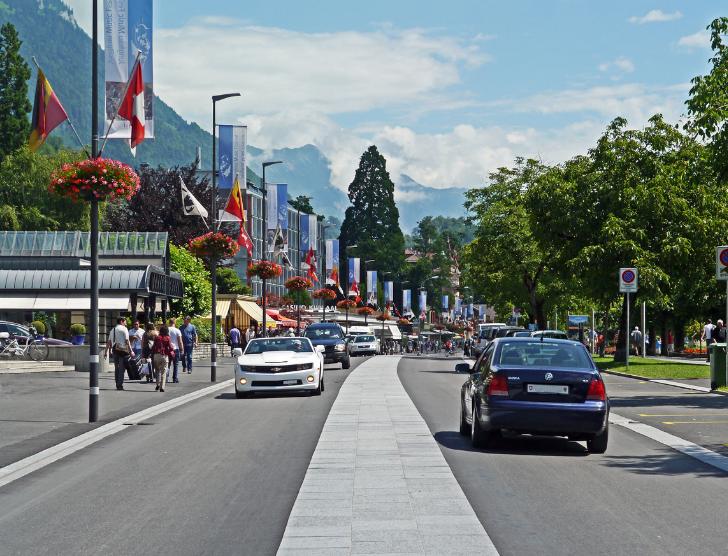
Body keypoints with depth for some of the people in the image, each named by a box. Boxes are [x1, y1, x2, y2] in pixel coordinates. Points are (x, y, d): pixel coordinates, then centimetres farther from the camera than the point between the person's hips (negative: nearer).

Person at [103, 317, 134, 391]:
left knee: (116, 367, 13)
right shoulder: (124, 329, -1)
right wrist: (131, 351, -7)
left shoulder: (112, 330, 19)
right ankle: (120, 385, -12)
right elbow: (127, 341, -7)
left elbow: (108, 342, 18)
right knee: (122, 367, -6)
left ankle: (117, 384, 16)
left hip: (114, 350, 6)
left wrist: (106, 351, 20)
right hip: (122, 350, -6)